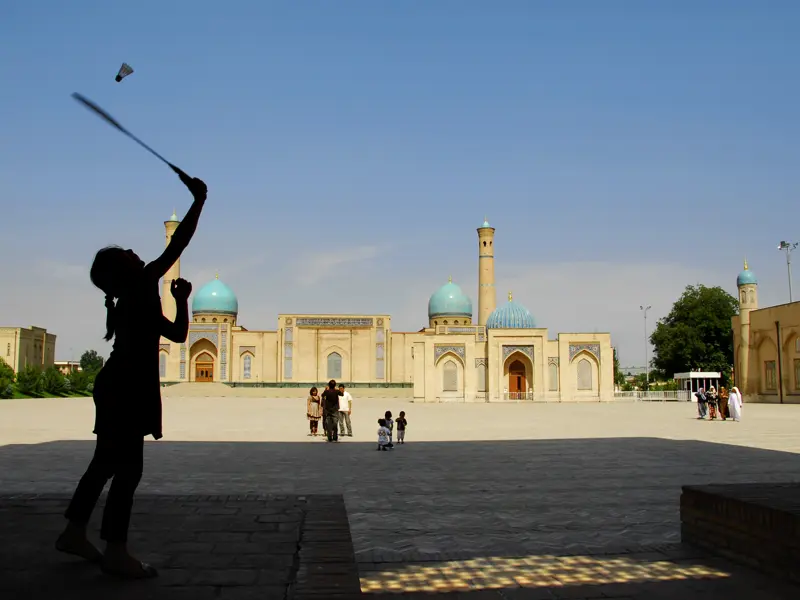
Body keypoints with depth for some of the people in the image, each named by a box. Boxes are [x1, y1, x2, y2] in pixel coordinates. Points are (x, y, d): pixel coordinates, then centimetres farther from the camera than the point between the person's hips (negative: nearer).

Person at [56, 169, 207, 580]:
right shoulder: (141, 288, -8)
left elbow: (178, 334, 24)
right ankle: (116, 551, -4)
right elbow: (176, 246, -17)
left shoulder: (135, 300, 19)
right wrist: (199, 200, -13)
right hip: (125, 389, -10)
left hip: (120, 387, 10)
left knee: (107, 462, 17)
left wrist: (182, 299, 13)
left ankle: (74, 533, 26)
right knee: (127, 468, -8)